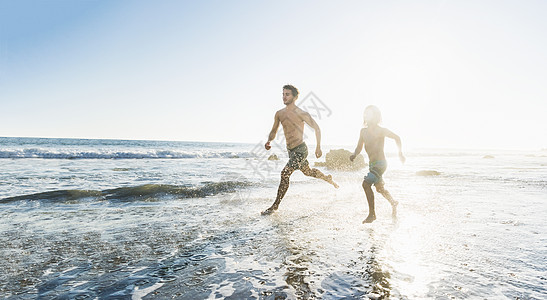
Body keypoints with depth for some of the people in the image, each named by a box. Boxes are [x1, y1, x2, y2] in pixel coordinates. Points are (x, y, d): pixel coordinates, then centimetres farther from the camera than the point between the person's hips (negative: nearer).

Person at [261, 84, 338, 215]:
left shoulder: (301, 114, -16)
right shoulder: (279, 114, 2)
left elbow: (316, 128, -8)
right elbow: (273, 131, 11)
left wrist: (318, 147, -11)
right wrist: (269, 141, -11)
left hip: (300, 150, -8)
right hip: (290, 150, 8)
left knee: (285, 173, -19)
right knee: (308, 172, 25)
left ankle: (275, 205, -8)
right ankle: (328, 178, 53)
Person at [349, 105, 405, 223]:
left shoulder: (381, 130, -10)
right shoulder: (363, 131, 8)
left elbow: (397, 138, 0)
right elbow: (359, 147, 11)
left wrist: (400, 153, -7)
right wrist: (354, 154, -10)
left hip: (380, 163, -7)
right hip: (372, 164, 7)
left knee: (366, 184, -22)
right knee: (380, 188, 21)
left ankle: (372, 214, -12)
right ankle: (393, 203, 48)